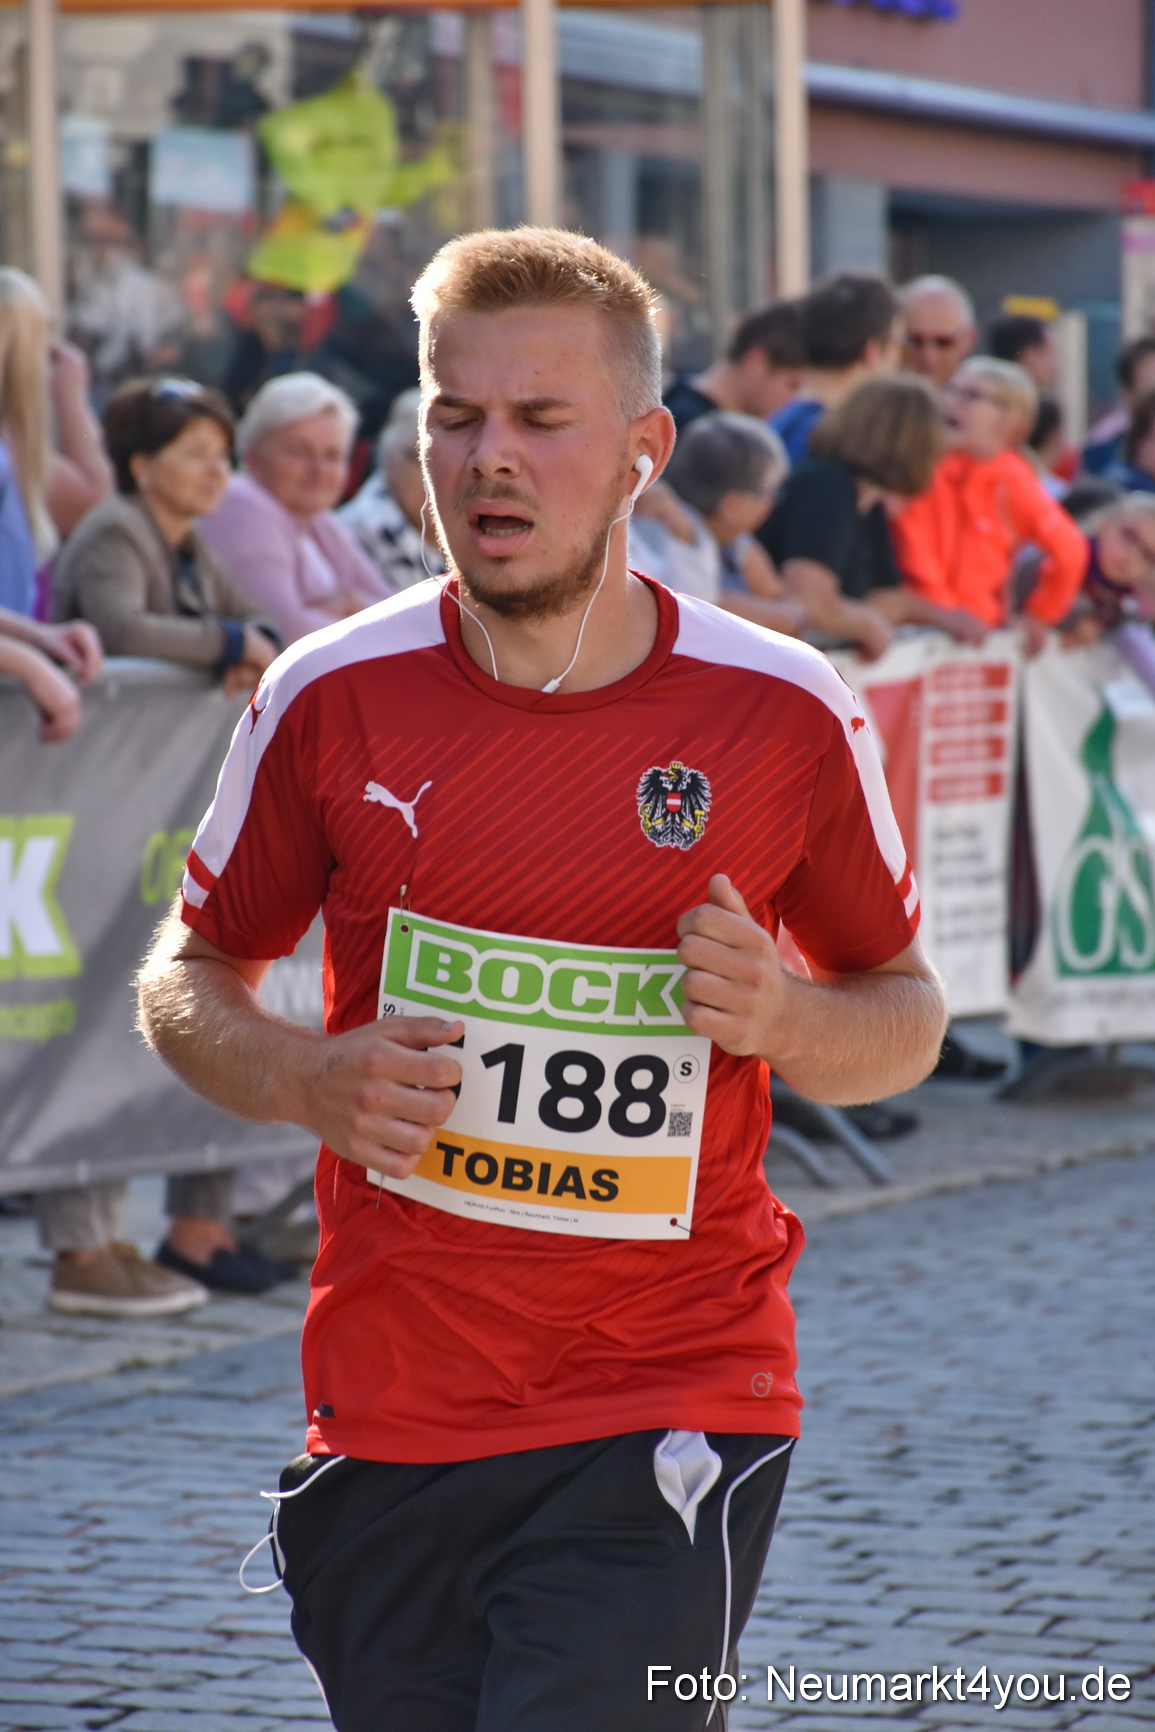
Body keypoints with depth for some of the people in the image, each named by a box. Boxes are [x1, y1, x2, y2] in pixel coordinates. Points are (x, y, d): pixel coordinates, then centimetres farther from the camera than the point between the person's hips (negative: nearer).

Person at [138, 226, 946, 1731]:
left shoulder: (787, 715, -3)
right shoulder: (337, 697, -1)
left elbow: (906, 1014, 10)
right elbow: (188, 979, 12)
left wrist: (785, 1020, -12)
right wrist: (306, 1079, -9)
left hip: (667, 1431, -2)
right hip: (386, 1420, 2)